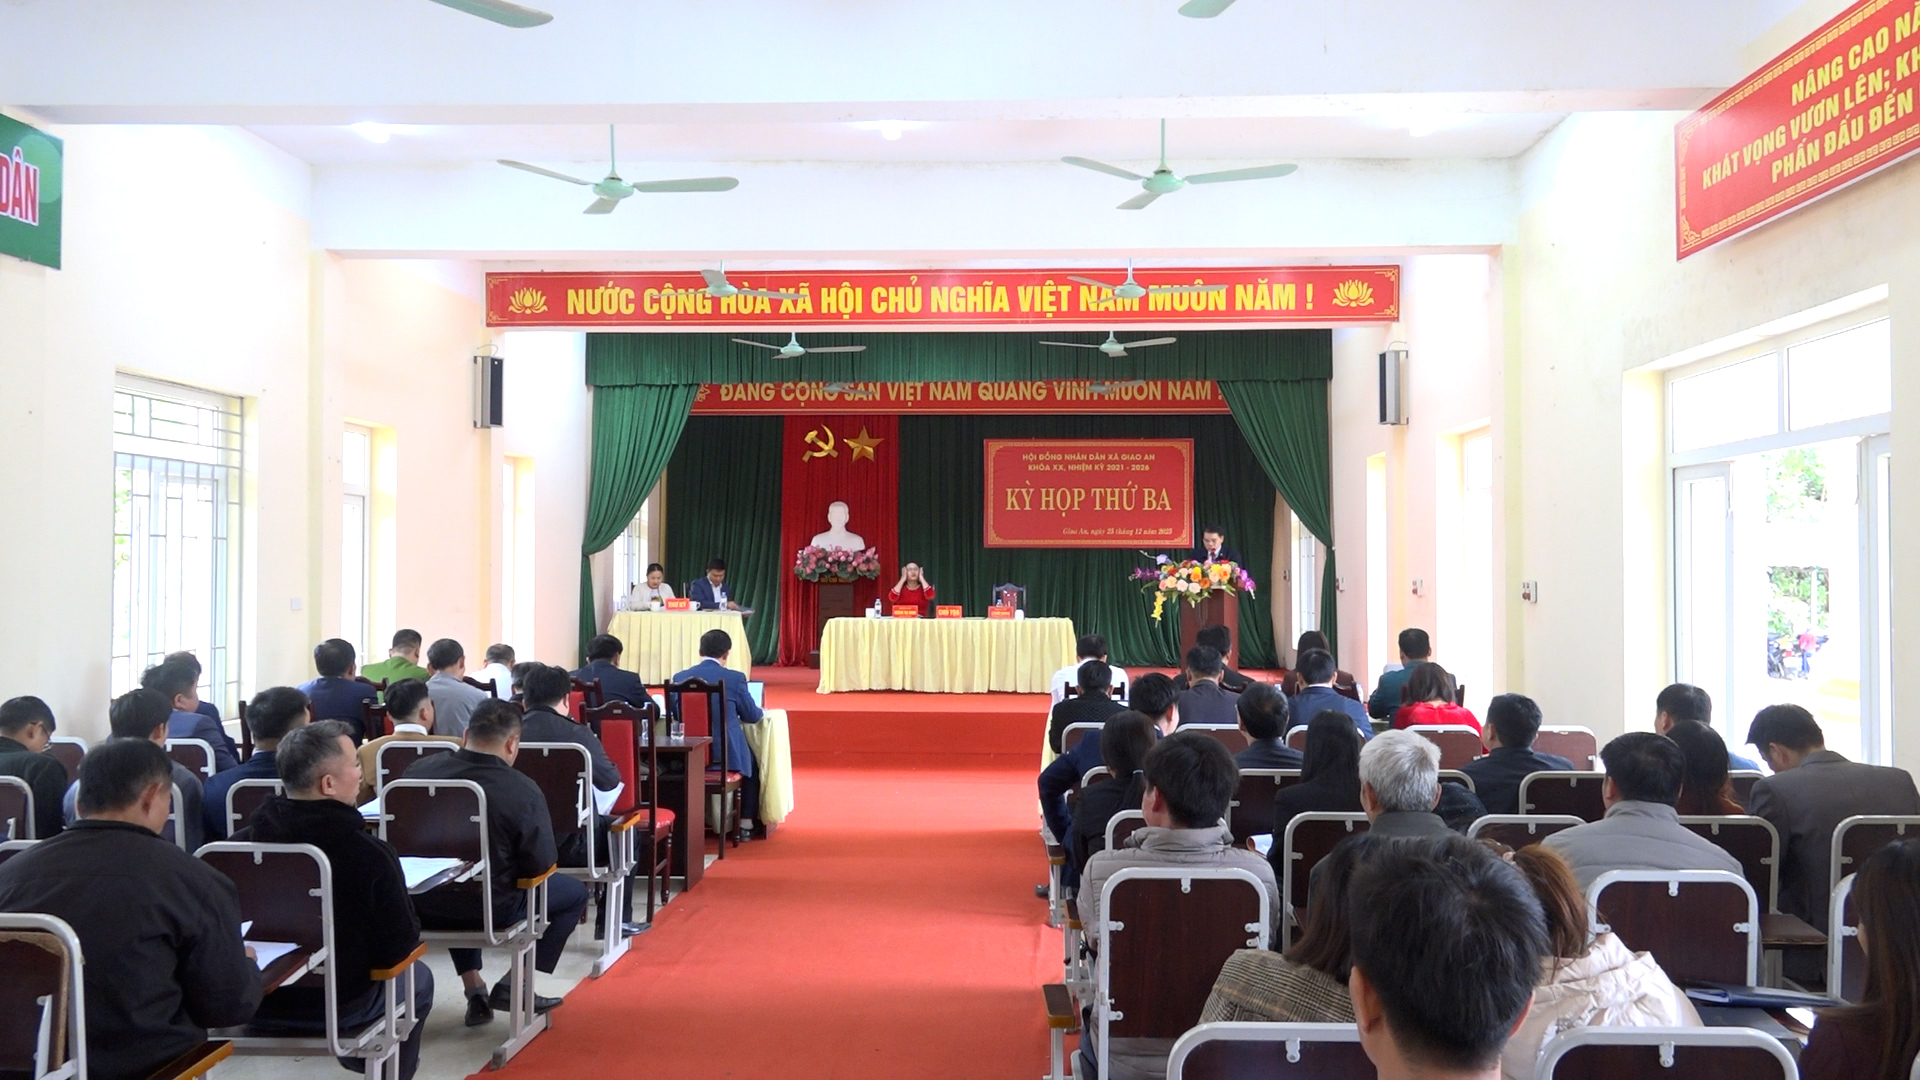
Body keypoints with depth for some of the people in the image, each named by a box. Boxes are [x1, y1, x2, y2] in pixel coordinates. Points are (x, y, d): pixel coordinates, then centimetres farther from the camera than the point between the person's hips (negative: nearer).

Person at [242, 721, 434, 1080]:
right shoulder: (369, 852, -27)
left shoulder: (249, 834, -15)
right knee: (418, 977, 24)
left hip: (254, 1000, 5)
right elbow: (402, 942, -17)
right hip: (337, 1006, -5)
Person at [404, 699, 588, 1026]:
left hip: (420, 908, 5)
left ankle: (474, 988, 34)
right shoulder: (522, 790, -21)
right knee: (574, 893, 18)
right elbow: (542, 865, -14)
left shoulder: (418, 770, -9)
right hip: (488, 911, -5)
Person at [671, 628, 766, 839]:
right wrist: (761, 711, 22)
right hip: (727, 755, -3)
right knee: (752, 763, 29)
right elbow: (752, 716, -1)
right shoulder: (735, 678, -11)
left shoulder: (680, 678, -3)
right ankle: (745, 823, 25)